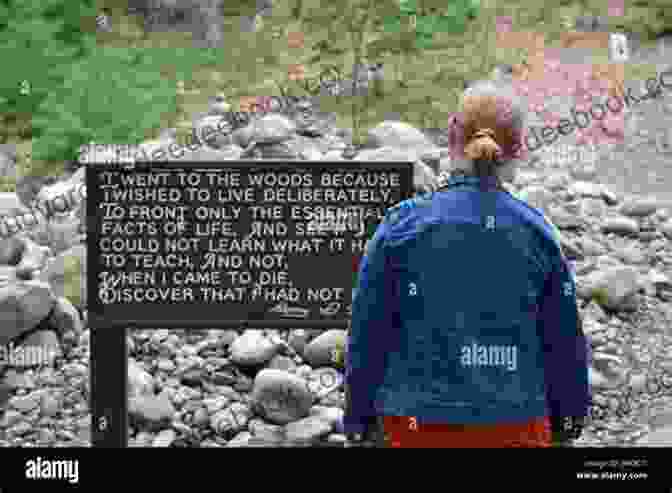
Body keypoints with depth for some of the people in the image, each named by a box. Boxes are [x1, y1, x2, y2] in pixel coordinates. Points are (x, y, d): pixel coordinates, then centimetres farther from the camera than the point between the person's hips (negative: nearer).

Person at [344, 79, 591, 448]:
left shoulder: (402, 227, -8)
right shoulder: (536, 232, -4)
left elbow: (368, 338, -4)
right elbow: (566, 344, 3)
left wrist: (359, 422, 8)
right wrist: (568, 424, 18)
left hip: (420, 426, -1)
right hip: (518, 427, 1)